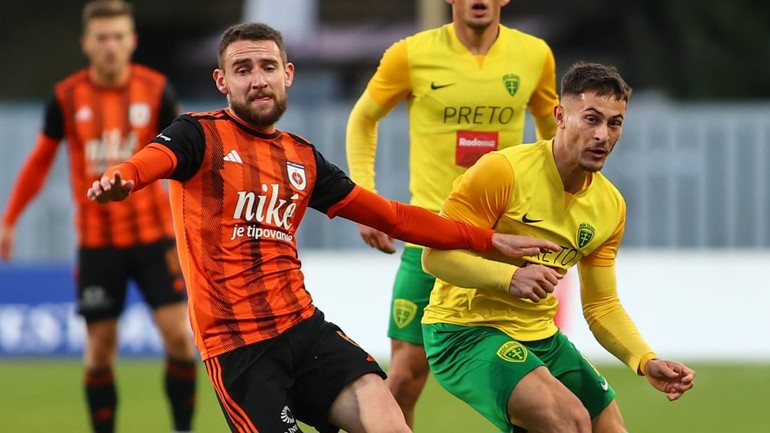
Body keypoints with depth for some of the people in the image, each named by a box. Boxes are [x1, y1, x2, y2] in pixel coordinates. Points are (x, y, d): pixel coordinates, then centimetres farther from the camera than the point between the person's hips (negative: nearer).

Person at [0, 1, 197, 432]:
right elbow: (40, 161, 8)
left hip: (153, 234, 0)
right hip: (96, 239, 0)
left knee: (179, 335, -9)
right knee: (100, 345, 0)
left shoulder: (156, 90, -5)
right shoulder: (67, 97, -3)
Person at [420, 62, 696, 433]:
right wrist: (510, 277, -34)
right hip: (464, 331, -8)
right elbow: (435, 255, -18)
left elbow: (602, 305, 10)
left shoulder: (610, 205, 4)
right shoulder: (501, 171, -17)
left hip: (539, 336, 8)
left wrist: (645, 361, -7)